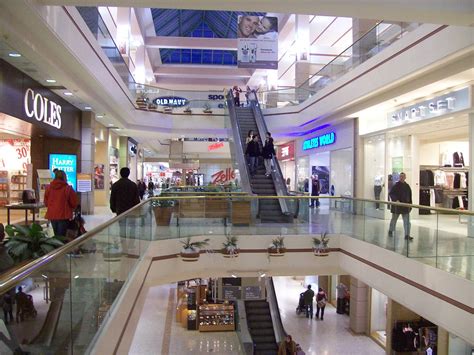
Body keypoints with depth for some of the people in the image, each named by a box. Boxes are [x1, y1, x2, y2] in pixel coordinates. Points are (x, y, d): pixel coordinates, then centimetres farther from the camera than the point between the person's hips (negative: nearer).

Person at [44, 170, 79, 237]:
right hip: (63, 215, -5)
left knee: (56, 235, 18)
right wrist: (70, 209, 16)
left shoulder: (48, 188, 2)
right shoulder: (68, 188, -11)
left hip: (52, 215, 5)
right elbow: (74, 203, -5)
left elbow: (46, 202, 9)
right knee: (61, 236, -3)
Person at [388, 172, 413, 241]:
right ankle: (390, 231, 31)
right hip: (396, 206, -3)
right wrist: (396, 200, -23)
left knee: (407, 221, -3)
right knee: (394, 219, 12)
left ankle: (407, 235, -2)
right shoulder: (396, 185, -7)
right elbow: (391, 193, -10)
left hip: (405, 206, 4)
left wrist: (410, 204, 10)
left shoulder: (407, 186, 6)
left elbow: (409, 196, 14)